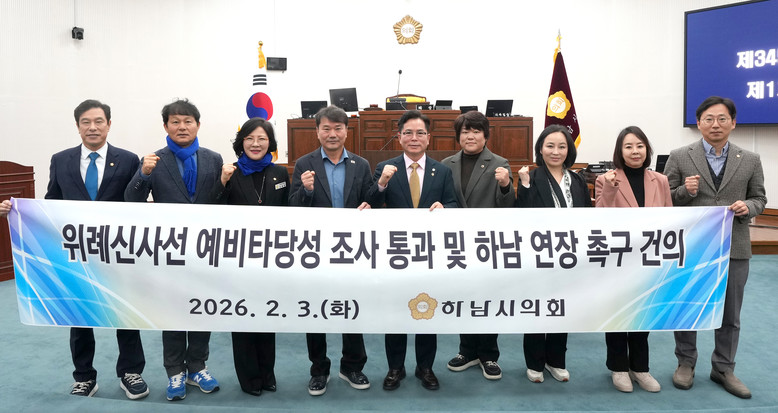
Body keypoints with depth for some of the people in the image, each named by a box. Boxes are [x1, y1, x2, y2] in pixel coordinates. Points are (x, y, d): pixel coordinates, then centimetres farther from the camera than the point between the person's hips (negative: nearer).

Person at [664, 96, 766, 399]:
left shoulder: (750, 160, 5)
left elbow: (759, 198, 11)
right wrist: (685, 191, -19)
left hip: (734, 248, 2)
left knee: (730, 314, 12)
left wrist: (747, 208, -11)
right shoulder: (679, 157, -2)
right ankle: (685, 363, 29)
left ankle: (723, 369, 28)